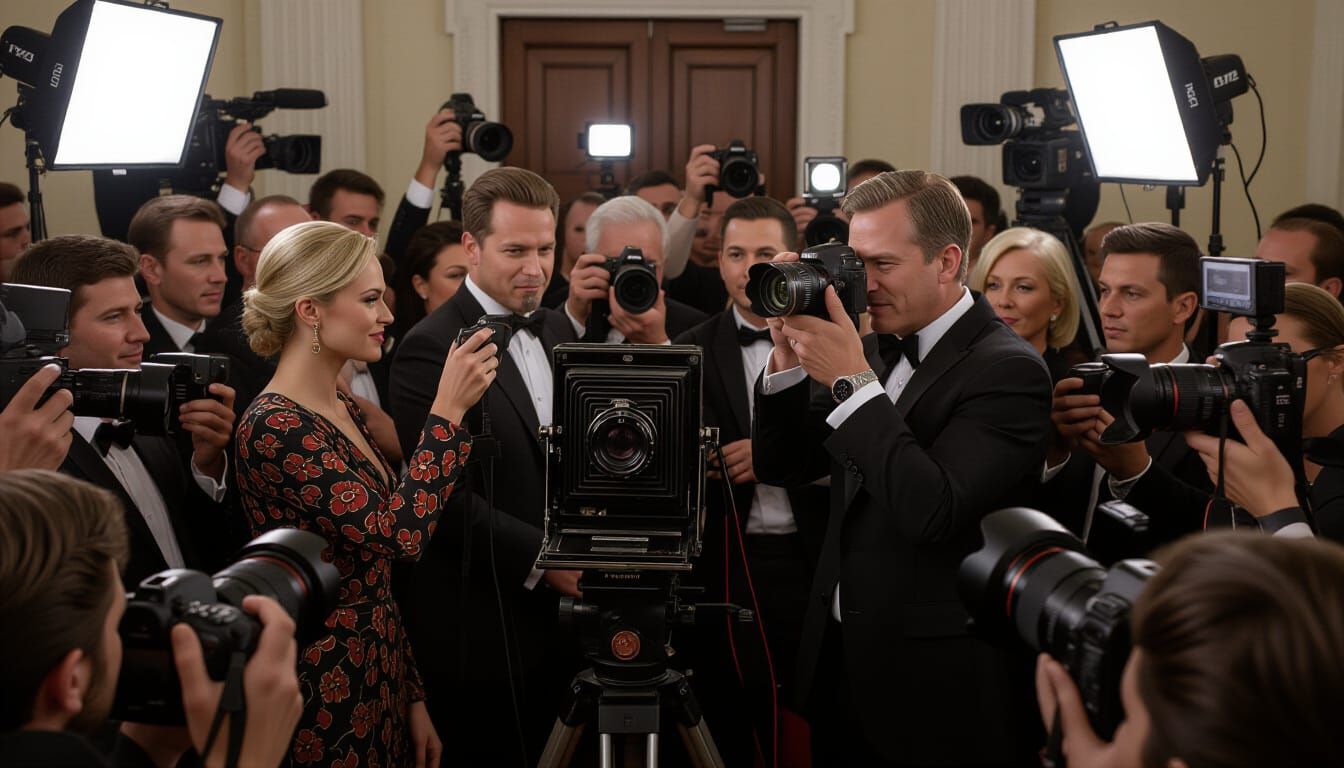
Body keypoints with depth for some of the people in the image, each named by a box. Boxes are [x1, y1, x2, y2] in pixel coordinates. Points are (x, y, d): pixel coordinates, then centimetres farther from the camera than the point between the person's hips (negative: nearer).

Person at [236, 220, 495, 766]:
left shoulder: (344, 411, 9)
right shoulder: (275, 428, -19)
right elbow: (399, 535, -28)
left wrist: (412, 698, 13)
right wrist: (449, 409, -22)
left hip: (378, 684, 9)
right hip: (323, 703, -9)